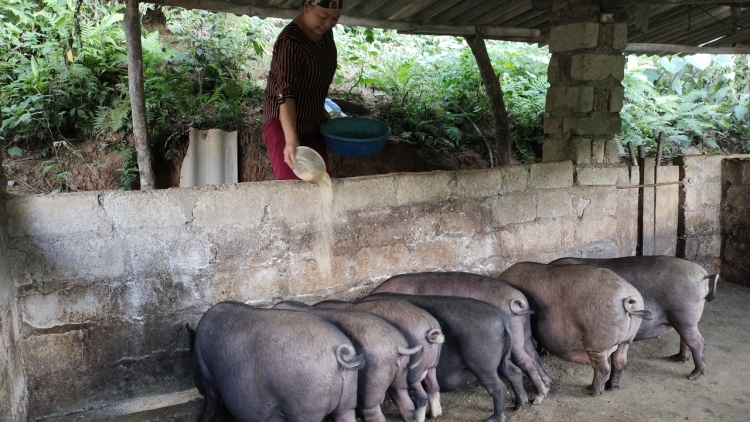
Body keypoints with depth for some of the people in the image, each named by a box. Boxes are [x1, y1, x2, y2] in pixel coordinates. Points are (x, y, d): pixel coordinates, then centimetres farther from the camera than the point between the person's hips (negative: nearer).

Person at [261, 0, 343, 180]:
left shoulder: (325, 33, 1)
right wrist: (291, 140, -45)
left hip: (312, 122, 8)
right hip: (284, 121, -8)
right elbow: (286, 94, -35)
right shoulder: (290, 42, -25)